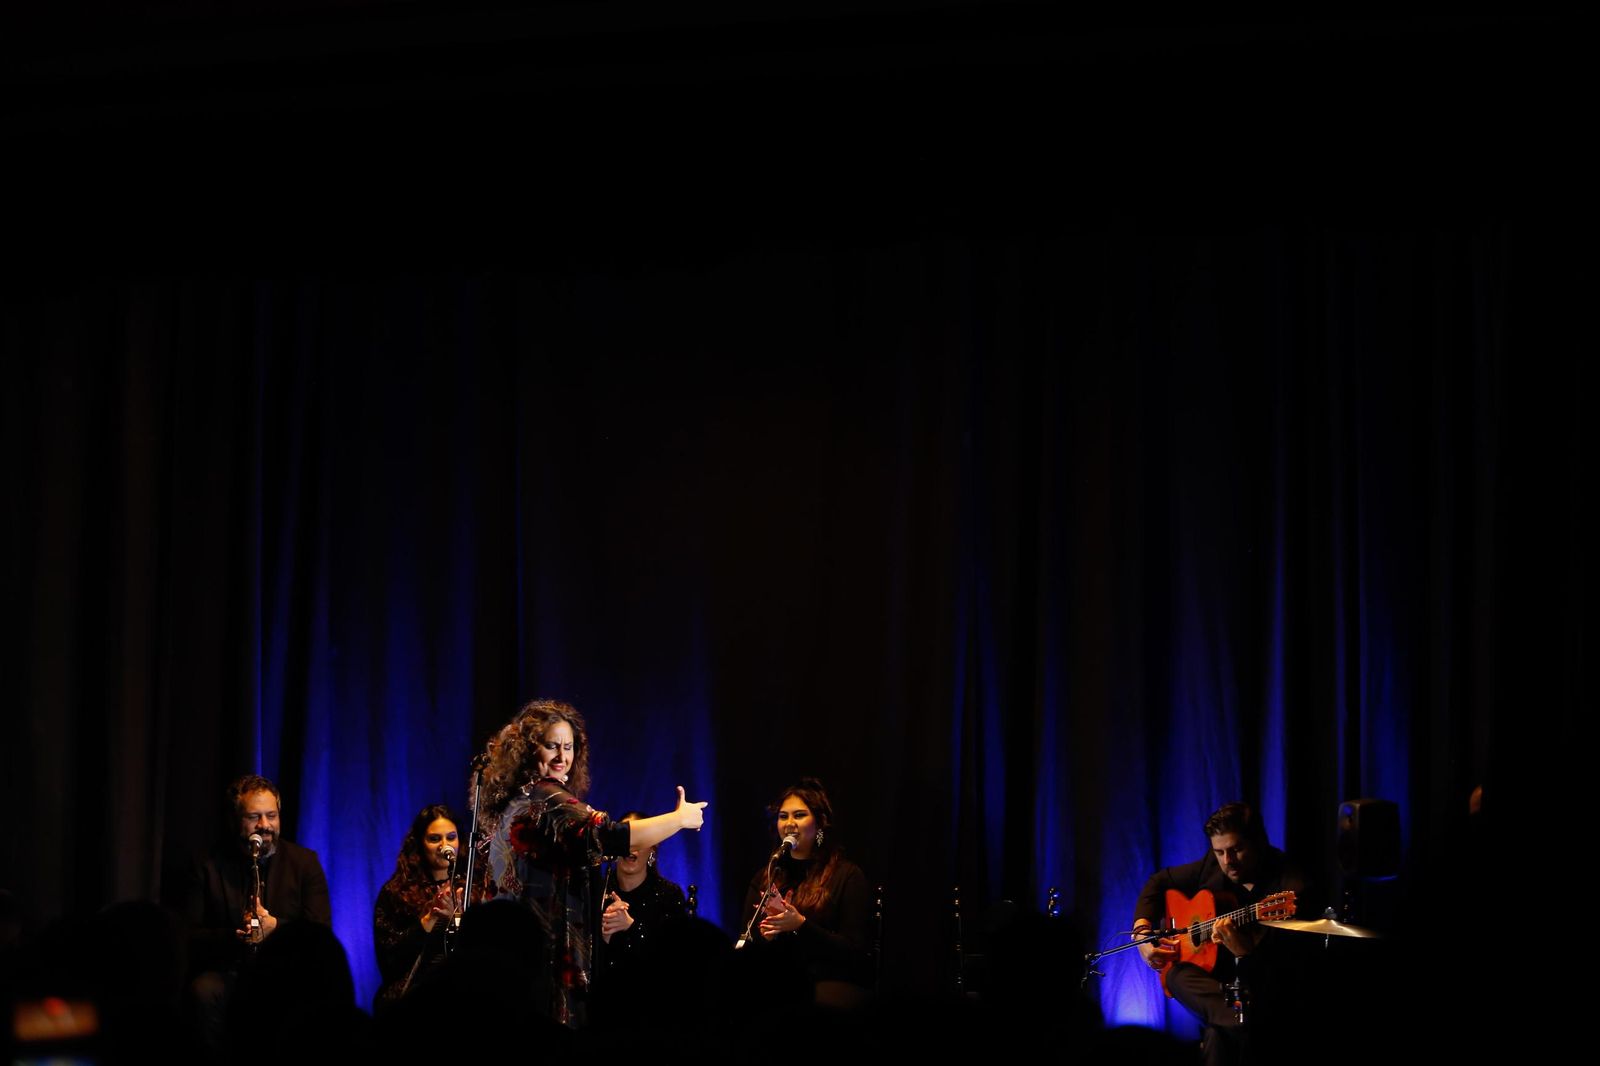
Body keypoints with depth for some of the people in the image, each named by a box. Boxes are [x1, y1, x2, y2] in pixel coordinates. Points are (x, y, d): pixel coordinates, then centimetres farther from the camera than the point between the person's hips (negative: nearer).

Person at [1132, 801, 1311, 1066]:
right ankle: (1243, 1023, -39)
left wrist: (1245, 950, -46)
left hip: (1263, 987, -7)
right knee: (1179, 975, -29)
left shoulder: (1290, 886, -18)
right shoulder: (1213, 866, 2)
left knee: (1220, 1032, -38)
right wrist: (1143, 933, 1)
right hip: (1216, 978, 7)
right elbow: (1159, 882, 17)